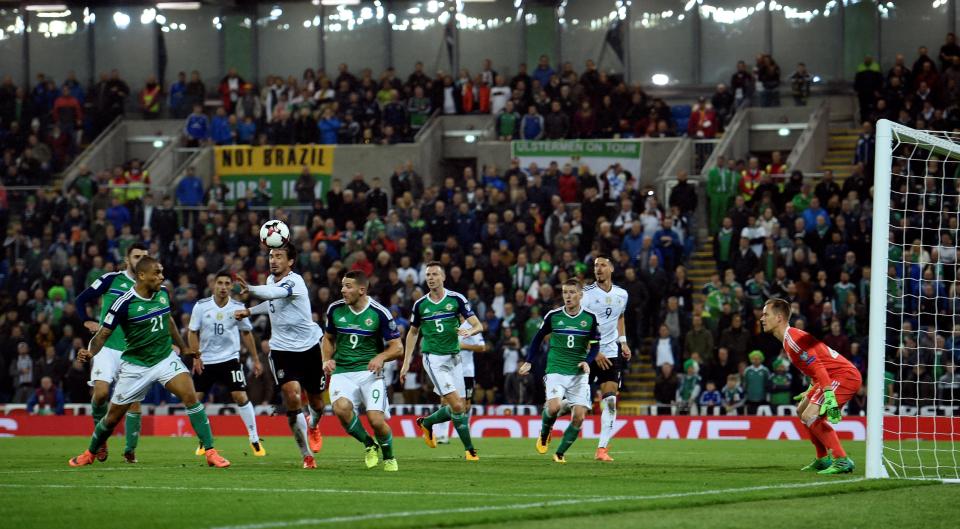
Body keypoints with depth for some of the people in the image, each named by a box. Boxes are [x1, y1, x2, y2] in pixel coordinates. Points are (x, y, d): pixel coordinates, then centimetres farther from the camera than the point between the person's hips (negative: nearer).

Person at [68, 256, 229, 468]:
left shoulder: (163, 293, -1)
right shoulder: (124, 303, -18)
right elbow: (103, 333, -14)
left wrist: (183, 347, 25)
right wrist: (90, 352, -33)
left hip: (165, 358, 3)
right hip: (135, 364, -3)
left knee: (190, 396, -20)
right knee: (113, 416, 7)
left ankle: (210, 452, -17)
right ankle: (90, 454, 34)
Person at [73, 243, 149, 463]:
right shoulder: (112, 279, 1)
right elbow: (82, 299, 7)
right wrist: (88, 322, -4)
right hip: (107, 346, -2)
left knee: (134, 400, -3)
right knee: (101, 392, -19)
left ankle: (130, 450, 10)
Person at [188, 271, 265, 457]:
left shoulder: (238, 307, -2)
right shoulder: (201, 306, -5)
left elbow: (246, 333, 9)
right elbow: (192, 332, 2)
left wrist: (256, 359, 10)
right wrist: (196, 357, -8)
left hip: (230, 359, -1)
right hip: (205, 361, 1)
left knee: (241, 397, -13)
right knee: (195, 399, -2)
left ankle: (255, 440, -3)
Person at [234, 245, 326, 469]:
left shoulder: (294, 281, -19)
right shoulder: (271, 280, 3)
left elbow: (276, 293, -43)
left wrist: (250, 289, -60)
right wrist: (249, 311, 17)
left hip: (309, 347, -3)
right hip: (282, 349, 3)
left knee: (315, 401, 10)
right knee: (292, 397, -17)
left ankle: (313, 426, 49)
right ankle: (307, 456, -8)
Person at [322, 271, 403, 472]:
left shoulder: (380, 313, -5)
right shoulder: (335, 309, 5)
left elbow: (397, 348, -1)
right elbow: (328, 338, 22)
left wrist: (381, 357, -21)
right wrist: (327, 359, 4)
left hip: (369, 371, -2)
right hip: (342, 372, 2)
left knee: (376, 419, -19)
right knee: (341, 408, -29)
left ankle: (389, 457, 14)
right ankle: (368, 445, -3)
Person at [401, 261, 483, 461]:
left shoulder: (456, 299, -1)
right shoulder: (420, 304, 2)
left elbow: (478, 326, -3)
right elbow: (413, 332, 16)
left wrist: (470, 331, -27)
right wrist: (406, 362, 12)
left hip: (454, 358, 2)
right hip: (434, 358, -2)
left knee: (451, 409, 3)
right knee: (457, 405, -15)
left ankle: (426, 423, 33)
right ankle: (469, 450, -5)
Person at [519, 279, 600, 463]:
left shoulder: (590, 318, -1)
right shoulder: (553, 316, -2)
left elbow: (595, 345, 7)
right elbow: (538, 338, 12)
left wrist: (587, 361, -11)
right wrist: (528, 362, 9)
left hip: (579, 373, 1)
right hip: (556, 370, -1)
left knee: (579, 417, -9)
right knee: (554, 407, -24)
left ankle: (560, 453, 8)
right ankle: (544, 433, 9)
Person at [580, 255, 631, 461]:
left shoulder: (621, 295, 7)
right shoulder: (587, 294, -8)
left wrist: (622, 341, 12)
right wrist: (595, 352, -18)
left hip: (610, 353, 3)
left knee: (610, 401, -10)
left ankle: (602, 448, -9)